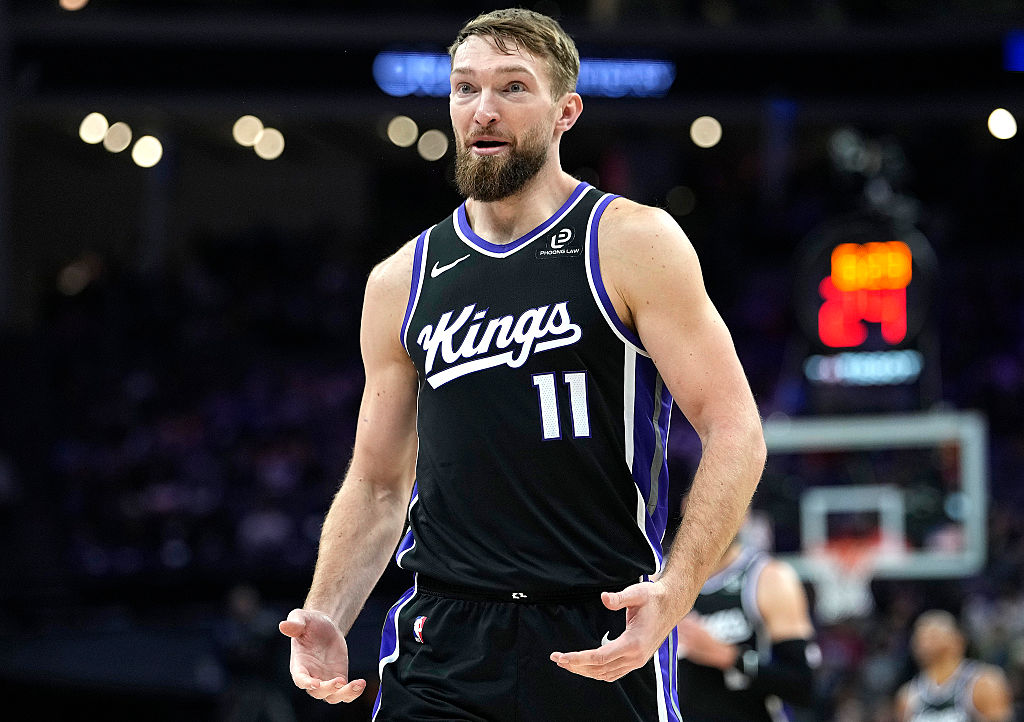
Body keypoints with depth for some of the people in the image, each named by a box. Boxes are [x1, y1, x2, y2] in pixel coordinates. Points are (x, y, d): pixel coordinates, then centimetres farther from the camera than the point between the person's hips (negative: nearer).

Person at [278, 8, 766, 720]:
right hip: (444, 645, 3)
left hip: (605, 641, -3)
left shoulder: (632, 243, -1)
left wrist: (672, 594, -20)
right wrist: (325, 617, 2)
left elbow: (734, 432, -6)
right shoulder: (401, 282, 12)